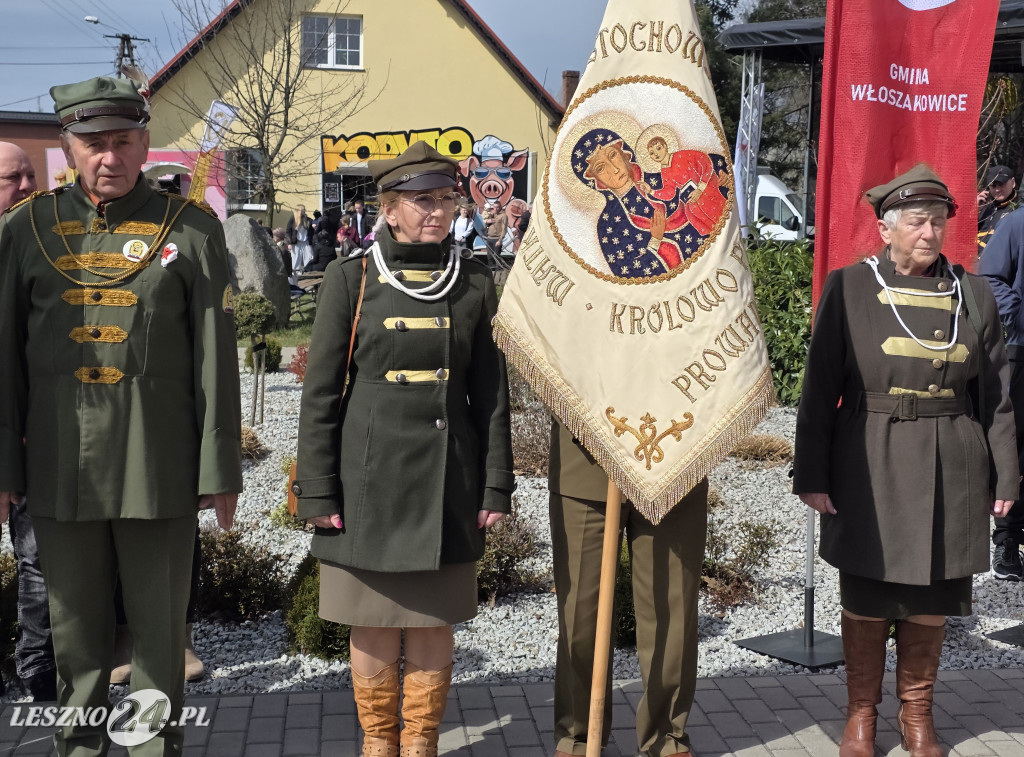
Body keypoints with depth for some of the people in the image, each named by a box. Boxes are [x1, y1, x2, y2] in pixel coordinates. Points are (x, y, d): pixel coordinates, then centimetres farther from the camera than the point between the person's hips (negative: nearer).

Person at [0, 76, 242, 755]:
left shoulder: (191, 230, -1)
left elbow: (216, 361, -3)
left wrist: (220, 471, -5)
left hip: (161, 470, -2)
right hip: (61, 469, 2)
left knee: (160, 629, 9)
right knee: (75, 630, 13)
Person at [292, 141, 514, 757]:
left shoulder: (475, 283, 4)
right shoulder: (351, 279, -1)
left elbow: (492, 393, 6)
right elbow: (321, 392, -1)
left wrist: (497, 485, 1)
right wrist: (318, 491, -6)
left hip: (448, 478, 2)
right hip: (369, 476, -1)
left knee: (435, 620, 8)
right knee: (374, 622, 7)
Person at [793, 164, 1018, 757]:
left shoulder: (974, 294, 6)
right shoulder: (848, 288, -1)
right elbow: (820, 389, -3)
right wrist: (812, 474, -6)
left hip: (951, 472, 2)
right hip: (870, 468, -2)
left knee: (932, 595, 11)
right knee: (866, 594, 7)